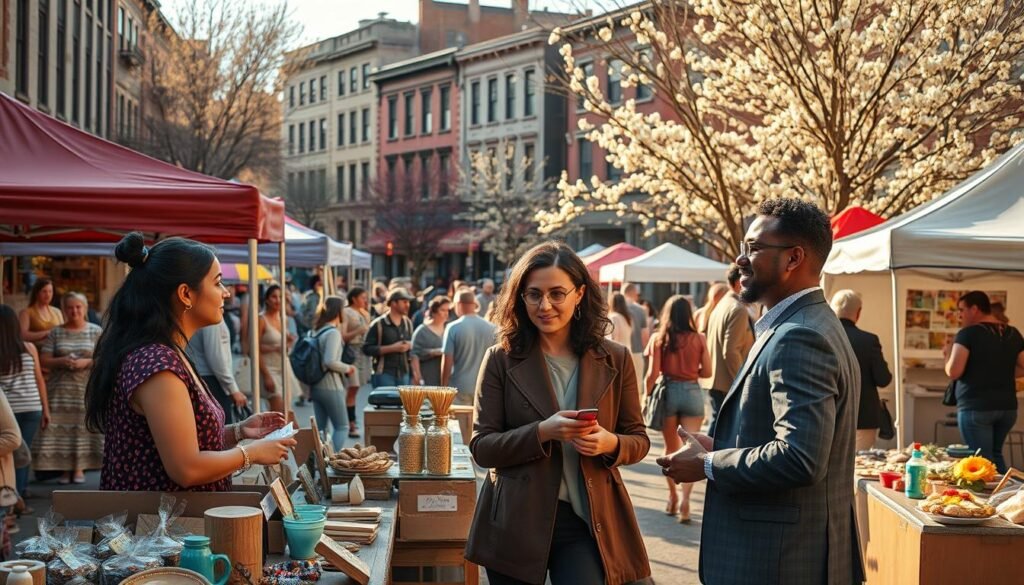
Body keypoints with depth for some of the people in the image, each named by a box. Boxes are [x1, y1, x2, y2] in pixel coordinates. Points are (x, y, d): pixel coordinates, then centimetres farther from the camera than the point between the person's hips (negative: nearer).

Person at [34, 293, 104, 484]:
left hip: (87, 390, -1)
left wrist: (86, 362, -15)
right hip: (61, 390, 1)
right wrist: (61, 361, -15)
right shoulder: (55, 333, 7)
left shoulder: (96, 331, 5)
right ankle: (65, 468, 2)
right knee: (61, 427, -5)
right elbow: (43, 360, 3)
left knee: (83, 426, -5)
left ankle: (79, 468, 3)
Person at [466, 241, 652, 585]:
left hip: (587, 521, 0)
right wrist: (542, 432, -20)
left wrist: (610, 443, -15)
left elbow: (638, 440, 8)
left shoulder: (615, 360, 3)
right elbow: (481, 447, -4)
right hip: (516, 522, 0)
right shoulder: (501, 360, -1)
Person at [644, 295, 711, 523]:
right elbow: (706, 371, 0)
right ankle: (685, 498, -13)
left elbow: (653, 374, -8)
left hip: (667, 392, 0)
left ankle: (672, 496, 25)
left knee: (671, 448, 17)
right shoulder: (698, 339, -4)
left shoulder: (658, 338, -6)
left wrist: (646, 397, 4)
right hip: (692, 393, 0)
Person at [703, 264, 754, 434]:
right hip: (729, 386, -10)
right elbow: (731, 351, -21)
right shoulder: (738, 309, -15)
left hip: (716, 382, 10)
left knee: (716, 430, 14)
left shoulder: (722, 305, 16)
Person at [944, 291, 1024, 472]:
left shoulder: (968, 334, -11)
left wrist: (948, 353, 3)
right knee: (996, 455, 21)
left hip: (975, 407, -6)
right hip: (1007, 407, 6)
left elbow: (953, 372, -15)